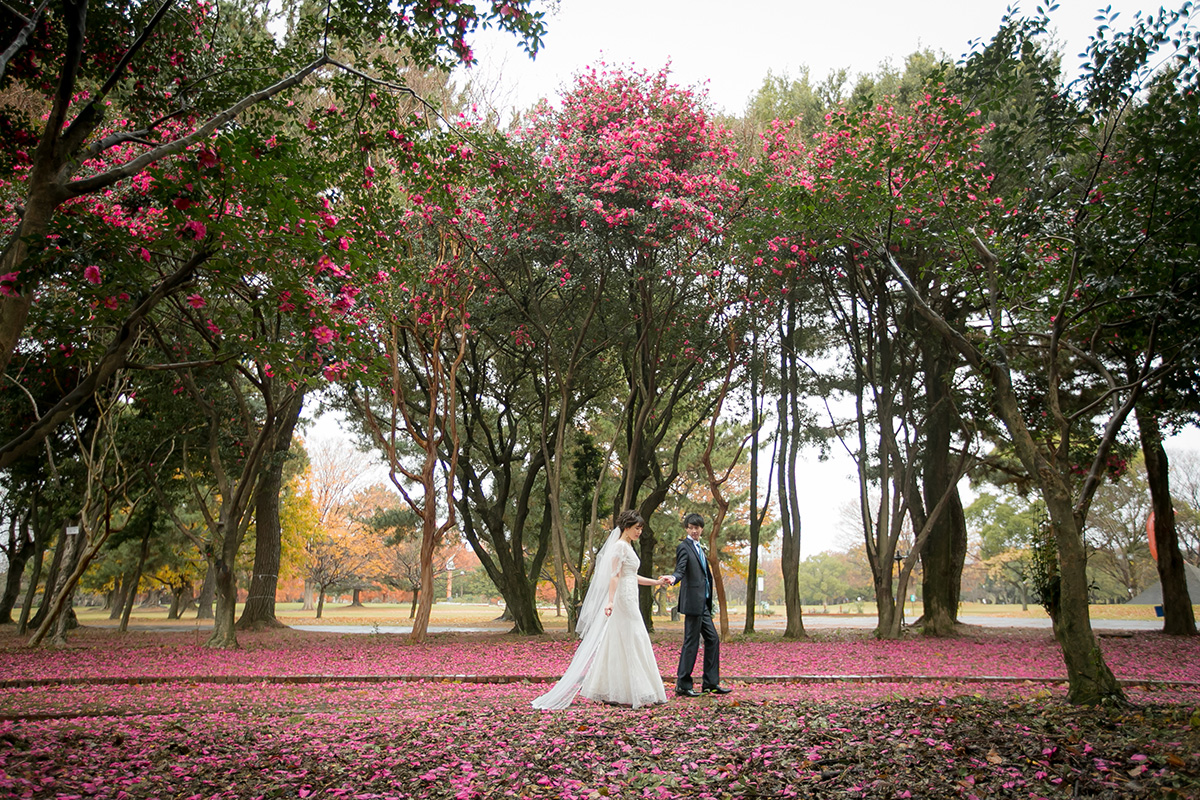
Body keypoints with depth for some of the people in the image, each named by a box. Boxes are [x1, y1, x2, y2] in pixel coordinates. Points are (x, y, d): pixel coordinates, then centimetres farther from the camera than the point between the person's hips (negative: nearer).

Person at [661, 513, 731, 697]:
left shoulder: (700, 548, 19)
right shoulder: (684, 547, -8)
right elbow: (680, 570, -20)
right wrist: (673, 578, -42)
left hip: (703, 603, 9)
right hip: (693, 602, -9)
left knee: (712, 640, 11)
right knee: (691, 642, -5)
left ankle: (710, 683, 19)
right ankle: (683, 685, 2)